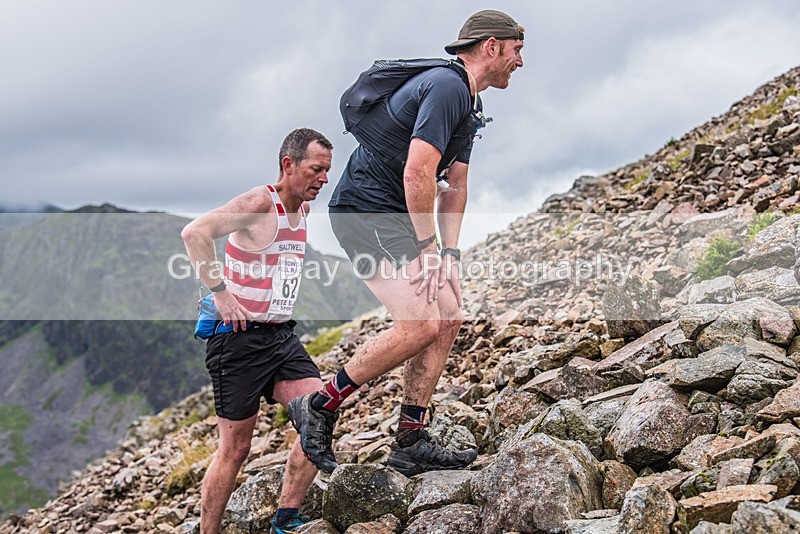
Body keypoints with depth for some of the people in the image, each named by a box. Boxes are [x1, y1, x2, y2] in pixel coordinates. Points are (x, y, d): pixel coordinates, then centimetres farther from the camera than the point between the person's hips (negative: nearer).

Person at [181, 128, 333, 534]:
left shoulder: (303, 208, 12)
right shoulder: (260, 202, -14)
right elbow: (194, 232, -25)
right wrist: (220, 291, -24)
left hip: (282, 337, 8)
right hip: (240, 336, -7)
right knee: (235, 449, -1)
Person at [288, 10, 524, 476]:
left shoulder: (468, 104, 17)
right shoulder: (446, 86, -17)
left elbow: (456, 185, 18)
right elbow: (417, 175, -24)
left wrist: (449, 253, 7)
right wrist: (428, 248, -17)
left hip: (397, 218, 11)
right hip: (365, 210, -11)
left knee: (449, 318, 4)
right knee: (420, 326, -18)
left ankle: (411, 443, 9)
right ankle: (320, 407, -3)